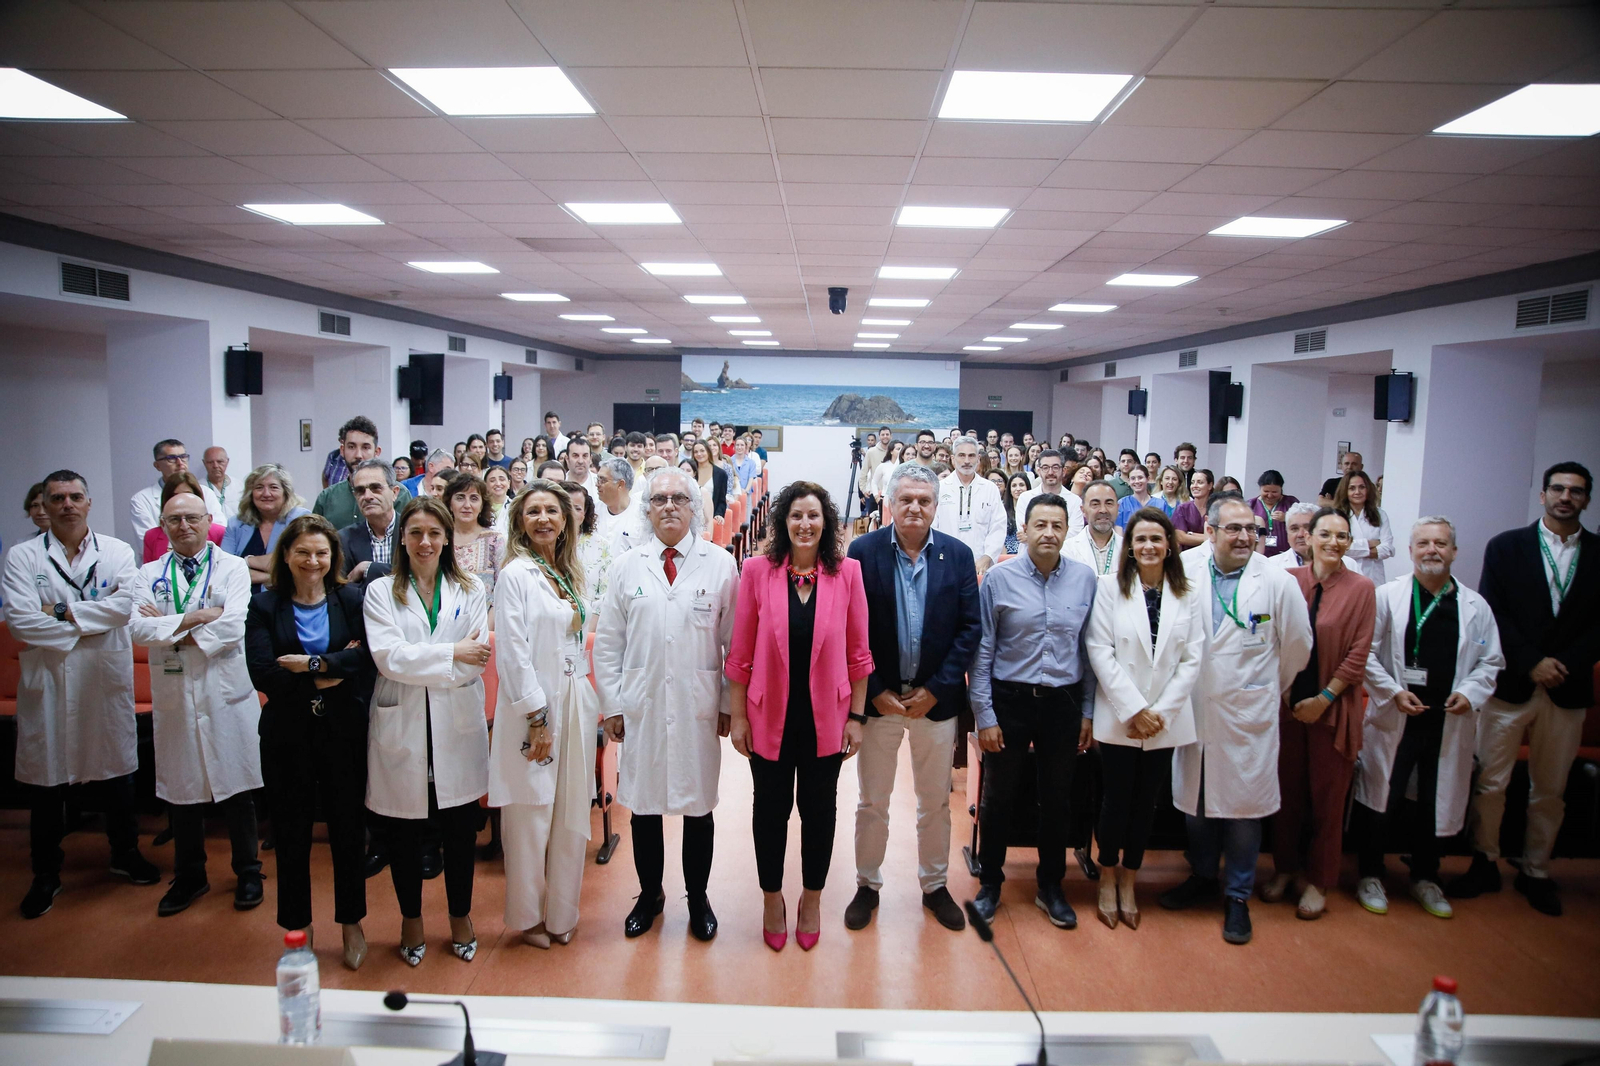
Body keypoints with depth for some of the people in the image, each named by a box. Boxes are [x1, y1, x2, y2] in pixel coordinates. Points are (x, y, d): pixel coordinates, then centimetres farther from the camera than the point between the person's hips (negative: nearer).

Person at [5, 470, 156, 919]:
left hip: (107, 679, 1)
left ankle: (125, 853, 32)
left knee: (118, 772, 13)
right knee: (46, 781, 9)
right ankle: (46, 874, 25)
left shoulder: (117, 552, 2)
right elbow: (19, 621, -11)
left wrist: (63, 610, -15)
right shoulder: (22, 556, 0)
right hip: (48, 683, -1)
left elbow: (123, 605, -13)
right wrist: (85, 626, -11)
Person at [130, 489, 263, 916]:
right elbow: (137, 628, -6)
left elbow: (233, 625, -13)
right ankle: (189, 877, 28)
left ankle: (247, 873, 21)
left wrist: (167, 628, -8)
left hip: (226, 693, -2)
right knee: (182, 792, 11)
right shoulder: (149, 573, 9)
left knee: (236, 789, 5)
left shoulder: (233, 567, 2)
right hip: (174, 697, 3)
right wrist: (192, 619, -15)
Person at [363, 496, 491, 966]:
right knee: (403, 833, 10)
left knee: (460, 829, 8)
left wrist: (416, 664, -12)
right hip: (400, 729, 0)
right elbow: (389, 658, -12)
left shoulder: (470, 591, 6)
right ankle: (411, 919, 31)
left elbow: (476, 661, -5)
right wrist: (451, 654, -14)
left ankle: (461, 917, 29)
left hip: (456, 728, 1)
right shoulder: (381, 592, 3)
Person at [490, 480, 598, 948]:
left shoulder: (571, 573, 12)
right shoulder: (516, 574, -9)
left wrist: (593, 703, 10)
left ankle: (561, 912, 24)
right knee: (530, 817, 3)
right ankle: (528, 915, 20)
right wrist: (537, 718, -15)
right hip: (534, 704, -6)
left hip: (575, 703, 6)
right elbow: (512, 651, -14)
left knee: (571, 815, 11)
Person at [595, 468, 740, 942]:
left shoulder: (720, 565, -1)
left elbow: (735, 642, 1)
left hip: (699, 707, -1)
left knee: (698, 806, 10)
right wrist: (611, 705, 3)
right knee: (644, 805, 11)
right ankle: (650, 895, 32)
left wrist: (729, 703, 0)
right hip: (641, 706, 1)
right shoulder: (627, 567, 5)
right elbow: (607, 642, 7)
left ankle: (698, 897, 30)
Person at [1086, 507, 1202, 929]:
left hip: (1165, 719, 2)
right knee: (1115, 799, 4)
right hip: (1119, 716, -2)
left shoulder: (1186, 595, 4)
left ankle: (1128, 882, 26)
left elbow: (1192, 659, 1)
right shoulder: (1111, 586, -4)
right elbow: (1100, 650, -9)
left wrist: (1160, 712, -8)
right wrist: (1133, 709, -13)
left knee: (1146, 802, 11)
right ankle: (1107, 878, 24)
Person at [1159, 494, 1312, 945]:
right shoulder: (1183, 572, -5)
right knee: (1194, 799, 14)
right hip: (1192, 710, 2)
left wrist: (1271, 688, 14)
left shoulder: (1277, 582, -7)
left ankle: (1237, 895, 22)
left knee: (1244, 805, 5)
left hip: (1248, 714, -2)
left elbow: (1297, 645, 5)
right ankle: (1203, 877, 35)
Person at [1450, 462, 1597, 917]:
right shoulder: (1506, 546, 2)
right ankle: (1484, 865, 18)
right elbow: (1493, 612, -4)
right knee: (1490, 782, 3)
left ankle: (1536, 872, 26)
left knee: (1550, 790, 11)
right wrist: (1532, 663, -12)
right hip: (1511, 684, -1)